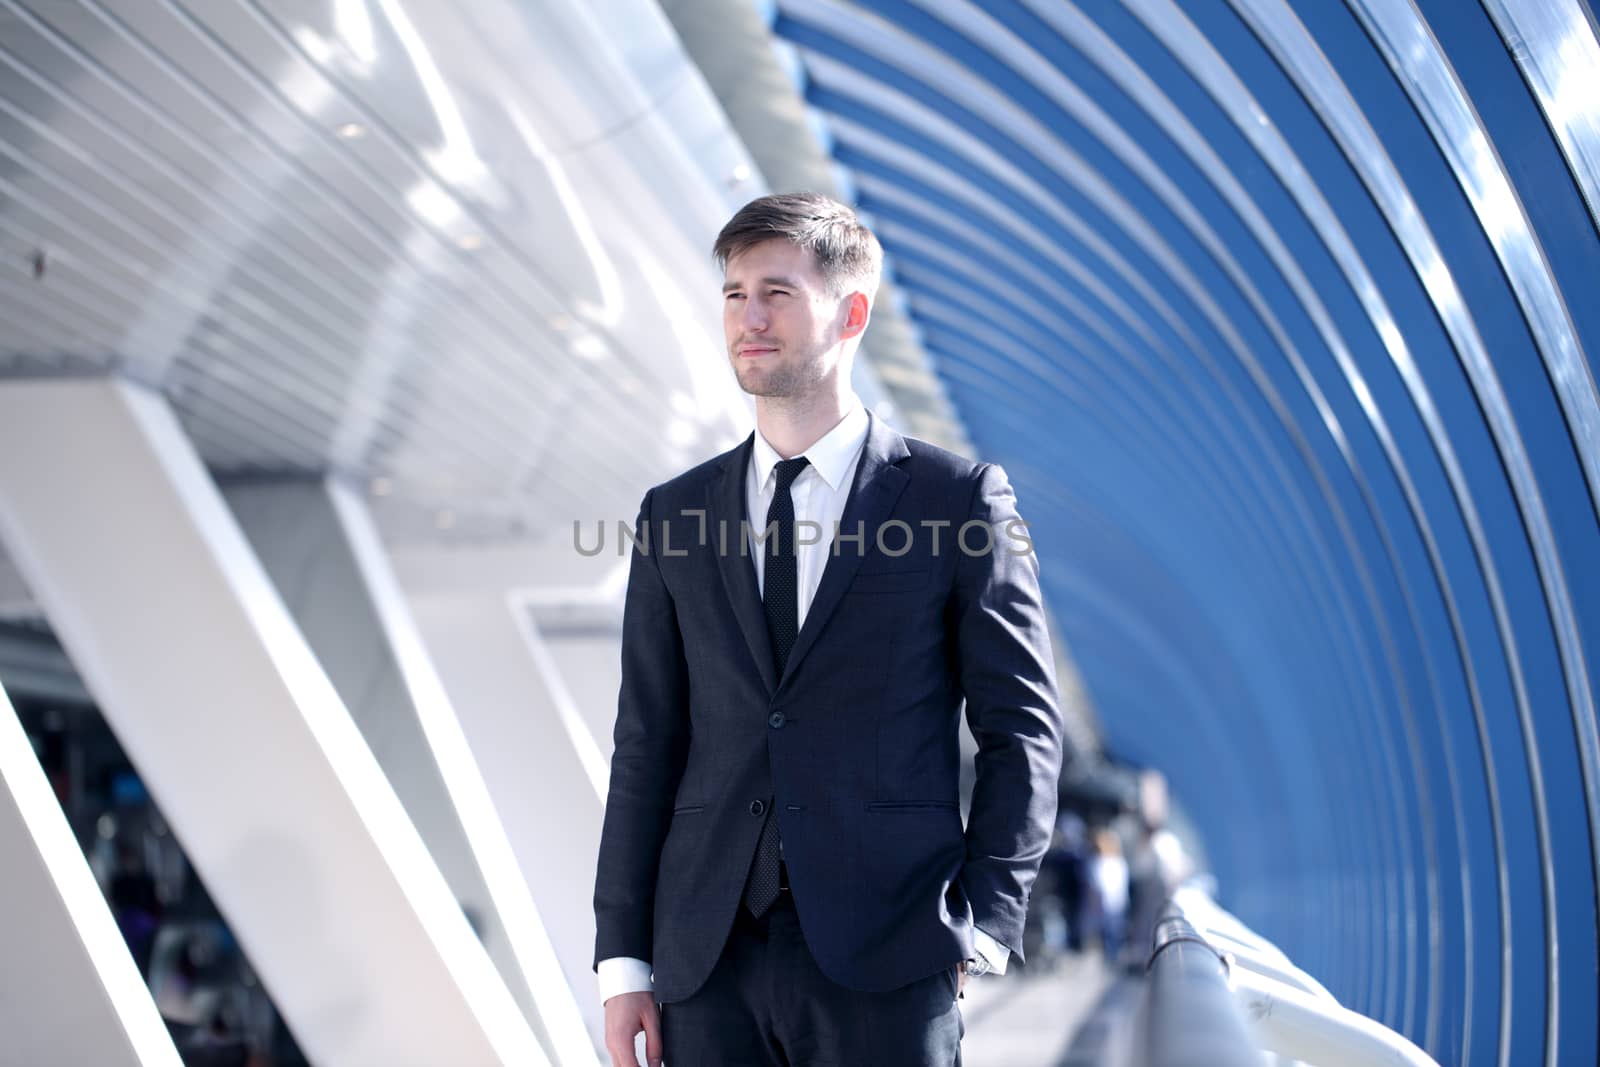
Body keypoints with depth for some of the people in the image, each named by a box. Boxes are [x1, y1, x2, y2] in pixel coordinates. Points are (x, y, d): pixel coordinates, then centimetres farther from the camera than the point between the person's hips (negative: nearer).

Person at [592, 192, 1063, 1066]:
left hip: (885, 961, -3)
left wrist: (982, 923, -7)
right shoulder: (675, 515, 10)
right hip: (707, 961, 3)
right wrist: (622, 957, 5)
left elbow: (1021, 730, 1)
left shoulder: (957, 499, 1)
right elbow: (646, 744, 9)